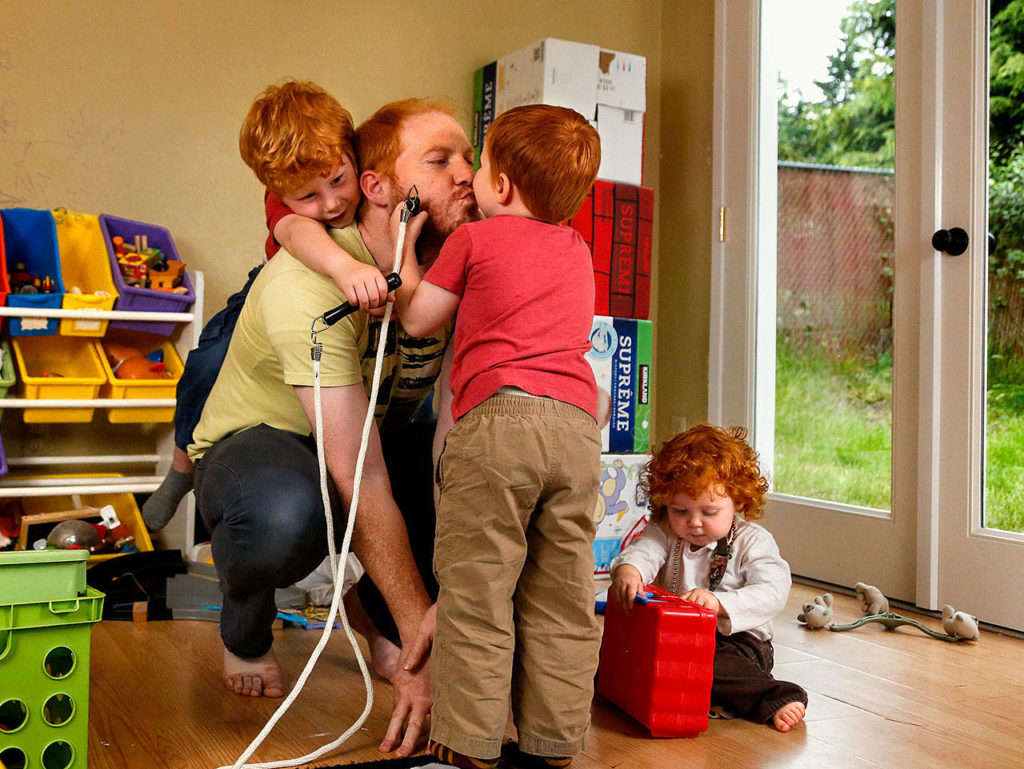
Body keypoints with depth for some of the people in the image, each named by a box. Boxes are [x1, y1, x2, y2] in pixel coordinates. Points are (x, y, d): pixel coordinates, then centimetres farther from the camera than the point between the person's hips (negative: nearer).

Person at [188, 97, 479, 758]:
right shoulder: (311, 281, -31)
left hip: (379, 437, 6)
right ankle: (247, 629, -3)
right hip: (260, 442, -5)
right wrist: (420, 639, -36)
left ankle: (379, 614, 7)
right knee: (285, 517, -42)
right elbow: (362, 482, -35)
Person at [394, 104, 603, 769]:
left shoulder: (475, 240, 7)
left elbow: (416, 318, 15)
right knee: (564, 596, 10)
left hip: (498, 417, -5)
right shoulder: (578, 250, 23)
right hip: (577, 425, 5)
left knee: (476, 589, 3)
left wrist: (402, 245, 29)